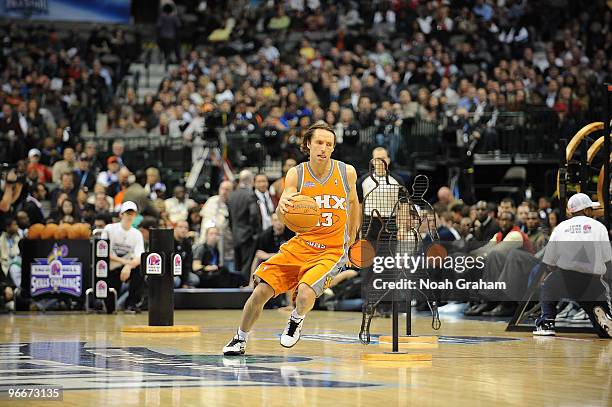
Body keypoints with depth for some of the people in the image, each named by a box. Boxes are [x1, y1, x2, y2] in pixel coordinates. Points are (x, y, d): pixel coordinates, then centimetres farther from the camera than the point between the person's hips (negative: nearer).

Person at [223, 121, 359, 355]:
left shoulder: (347, 172, -4)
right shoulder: (296, 174, -6)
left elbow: (353, 202, 18)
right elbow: (283, 218, -16)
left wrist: (351, 237, 24)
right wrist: (283, 206, -40)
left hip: (332, 250, -2)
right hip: (301, 245, 2)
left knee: (305, 293, -27)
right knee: (261, 291, -7)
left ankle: (297, 320, 9)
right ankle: (240, 339, 18)